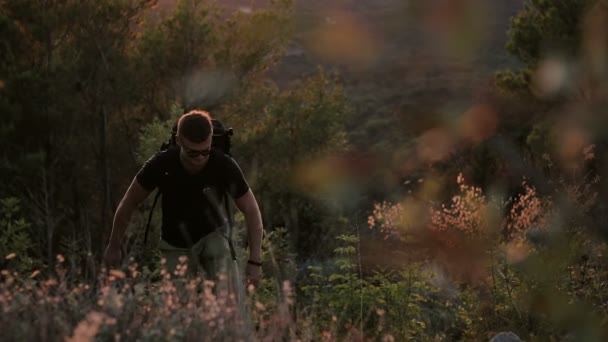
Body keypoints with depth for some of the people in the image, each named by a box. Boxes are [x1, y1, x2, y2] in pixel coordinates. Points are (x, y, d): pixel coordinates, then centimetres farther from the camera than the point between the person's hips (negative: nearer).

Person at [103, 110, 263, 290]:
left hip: (212, 235, -1)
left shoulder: (224, 166, -25)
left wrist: (255, 260, -21)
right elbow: (129, 202, -8)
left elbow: (251, 210, -15)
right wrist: (114, 246, 0)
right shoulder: (161, 165, -24)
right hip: (175, 245, 1)